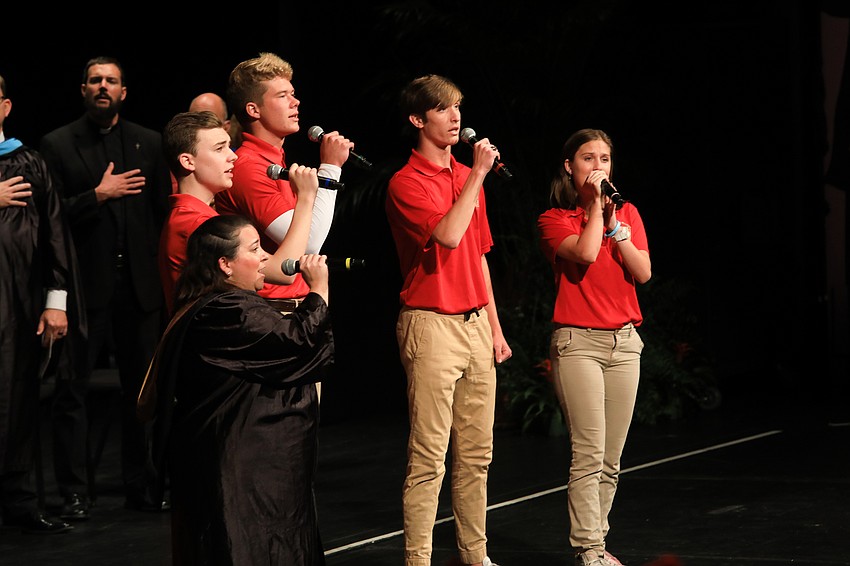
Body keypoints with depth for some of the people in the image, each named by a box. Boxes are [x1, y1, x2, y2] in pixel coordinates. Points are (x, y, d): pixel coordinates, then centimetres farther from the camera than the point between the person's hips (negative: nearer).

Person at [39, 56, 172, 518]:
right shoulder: (57, 145, 1)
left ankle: (141, 485, 18)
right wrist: (98, 195, -15)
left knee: (142, 388, 8)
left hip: (139, 284, 3)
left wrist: (163, 271, 0)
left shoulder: (149, 143, 9)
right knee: (72, 390, 0)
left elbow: (164, 210, 8)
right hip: (85, 285, -3)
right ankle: (74, 492, 6)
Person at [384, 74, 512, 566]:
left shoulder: (468, 178, 16)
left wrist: (494, 326, 17)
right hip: (432, 325, -7)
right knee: (429, 458, -8)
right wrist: (478, 175, -17)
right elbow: (448, 235, -23)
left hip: (476, 323, 7)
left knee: (477, 454, 11)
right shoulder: (407, 183, -7)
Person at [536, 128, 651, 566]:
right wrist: (593, 206, -8)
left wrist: (616, 226, -6)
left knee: (611, 460, 4)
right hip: (578, 341, -5)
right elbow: (585, 253, -18)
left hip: (624, 341, 5)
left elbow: (643, 272, 1)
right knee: (589, 454, -12)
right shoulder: (554, 220, 2)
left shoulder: (627, 213, 14)